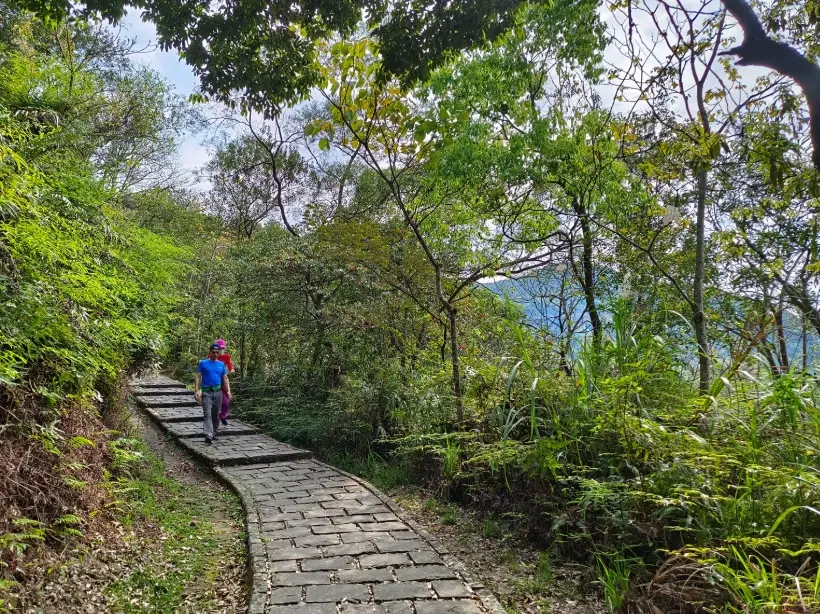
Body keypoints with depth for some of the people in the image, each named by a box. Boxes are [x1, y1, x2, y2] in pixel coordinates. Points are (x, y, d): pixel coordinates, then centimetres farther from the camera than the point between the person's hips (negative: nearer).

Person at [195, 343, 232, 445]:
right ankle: (208, 436, -22)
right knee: (207, 414, -13)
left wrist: (228, 391, 3)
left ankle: (214, 433, 24)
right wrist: (196, 390, -8)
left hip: (218, 392, 4)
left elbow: (225, 379, 12)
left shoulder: (221, 364, 11)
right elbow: (198, 377, 1)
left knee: (216, 414, 11)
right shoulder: (203, 363, 2)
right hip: (206, 392, -4)